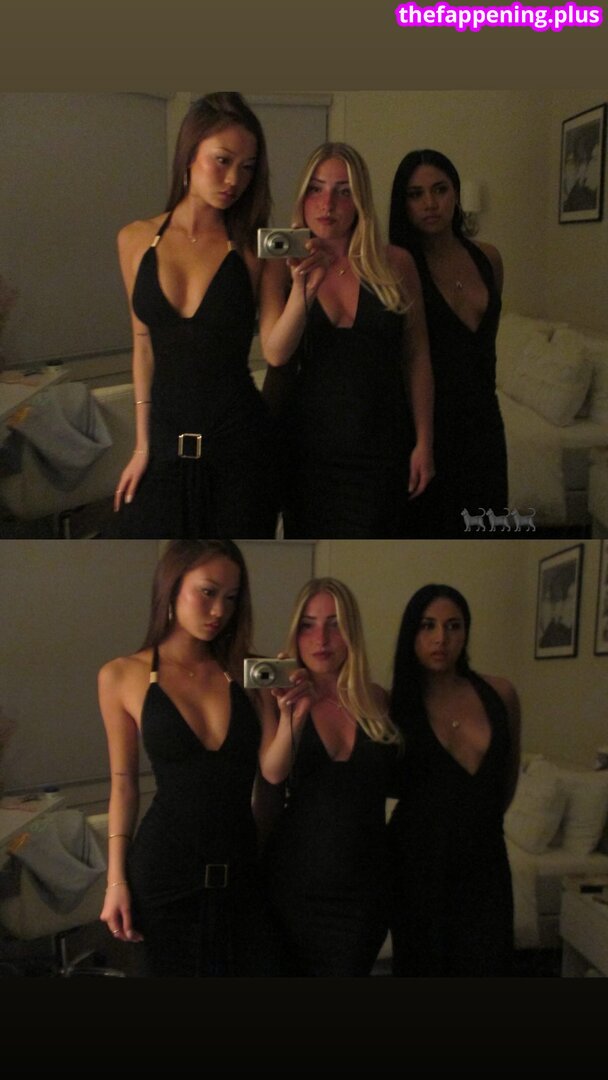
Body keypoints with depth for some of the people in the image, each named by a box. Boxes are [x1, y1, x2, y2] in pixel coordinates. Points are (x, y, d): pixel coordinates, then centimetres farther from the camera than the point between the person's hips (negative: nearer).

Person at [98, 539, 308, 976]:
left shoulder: (246, 672, 1)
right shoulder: (122, 677, -3)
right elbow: (124, 781, 2)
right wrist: (116, 879, 0)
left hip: (241, 869, 2)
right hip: (165, 869, -2)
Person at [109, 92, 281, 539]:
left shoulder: (255, 250, -2)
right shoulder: (136, 240, 3)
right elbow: (144, 343, 10)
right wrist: (143, 444, 9)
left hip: (239, 442, -2)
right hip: (165, 442, 2)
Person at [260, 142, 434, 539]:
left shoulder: (395, 265, -2)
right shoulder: (282, 269, -2)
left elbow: (417, 358, 3)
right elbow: (275, 353, -15)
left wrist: (424, 443, 1)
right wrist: (303, 288, -31)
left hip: (380, 452, 0)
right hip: (308, 444, 0)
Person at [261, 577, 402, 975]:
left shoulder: (378, 701, 0)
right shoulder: (284, 700, -5)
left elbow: (399, 781, 14)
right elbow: (273, 773, -24)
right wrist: (293, 715, -41)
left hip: (362, 891, 1)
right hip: (295, 882, -1)